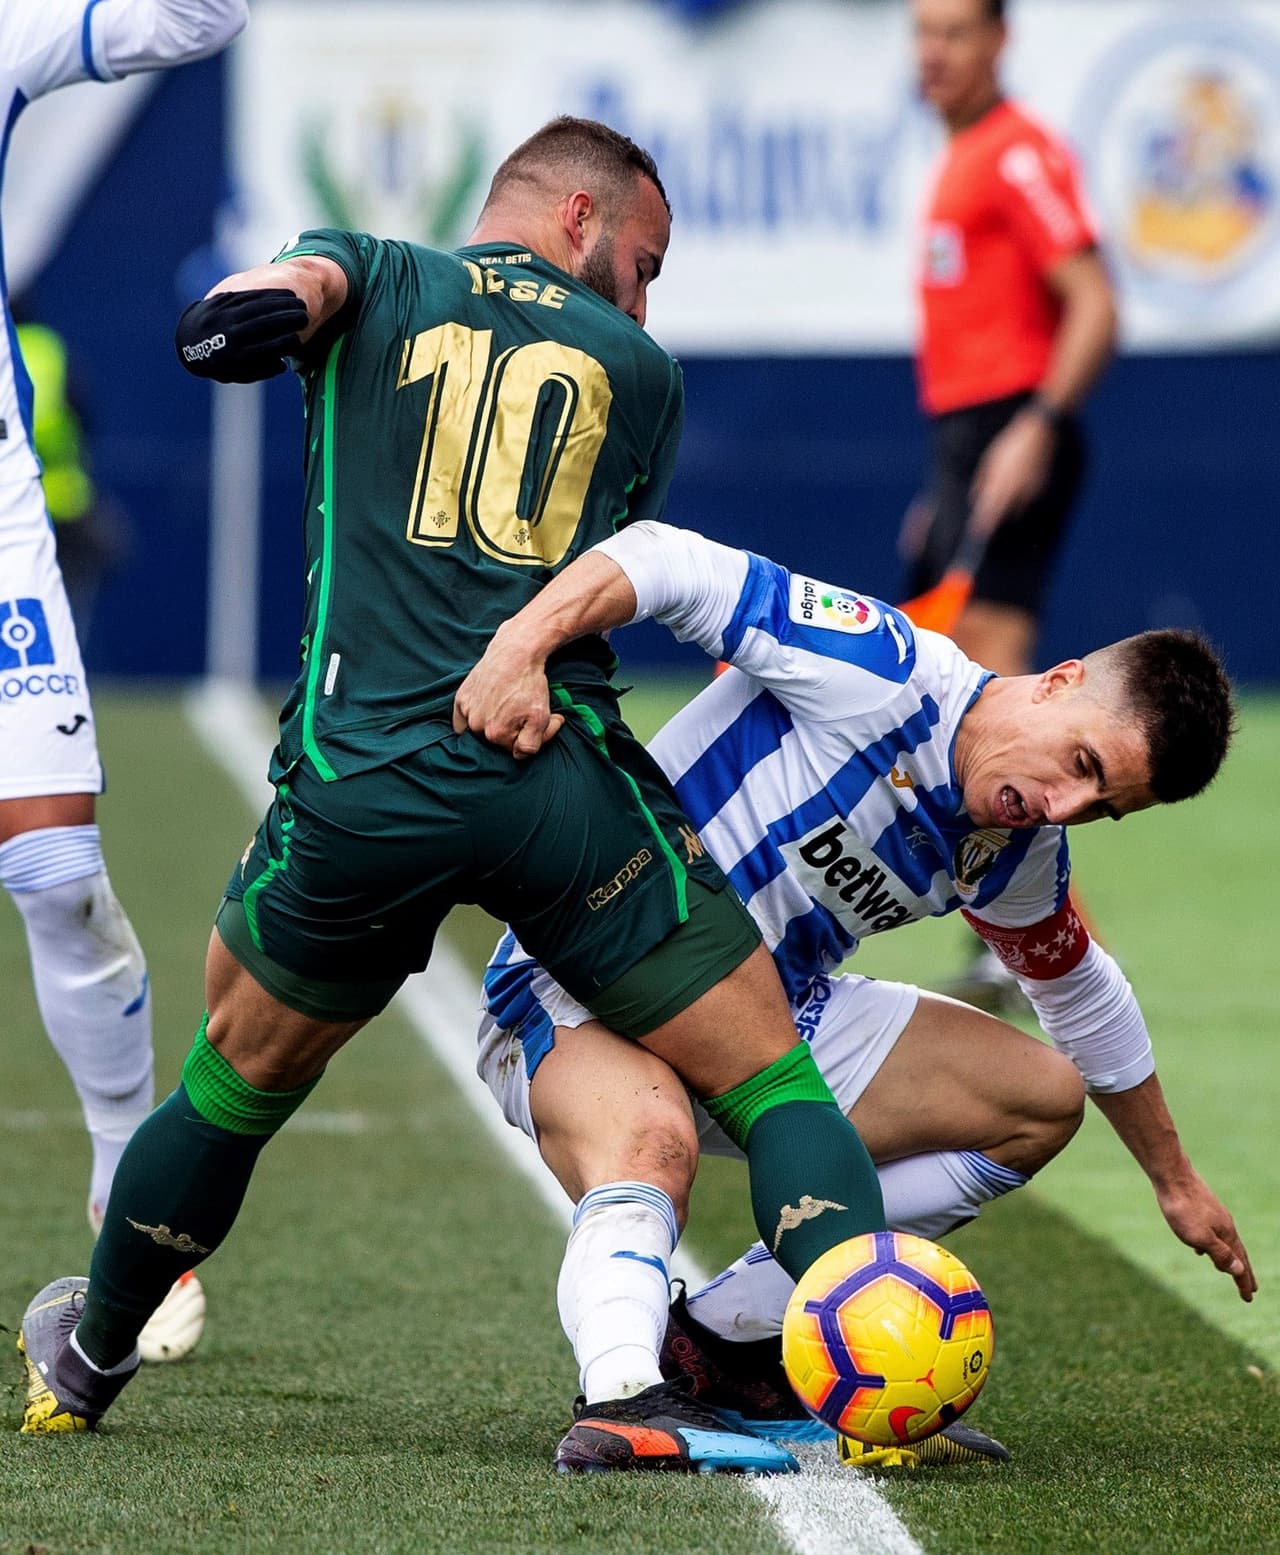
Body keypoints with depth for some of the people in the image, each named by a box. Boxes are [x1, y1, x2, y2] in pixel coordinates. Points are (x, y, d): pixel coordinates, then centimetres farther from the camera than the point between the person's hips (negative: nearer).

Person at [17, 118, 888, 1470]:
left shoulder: (369, 282, 17)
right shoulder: (639, 367, 19)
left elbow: (296, 281, -7)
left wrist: (248, 312, -23)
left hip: (353, 785, 2)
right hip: (561, 783, -1)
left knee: (237, 1080, 23)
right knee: (769, 1079, 4)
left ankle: (85, 1368, 40)